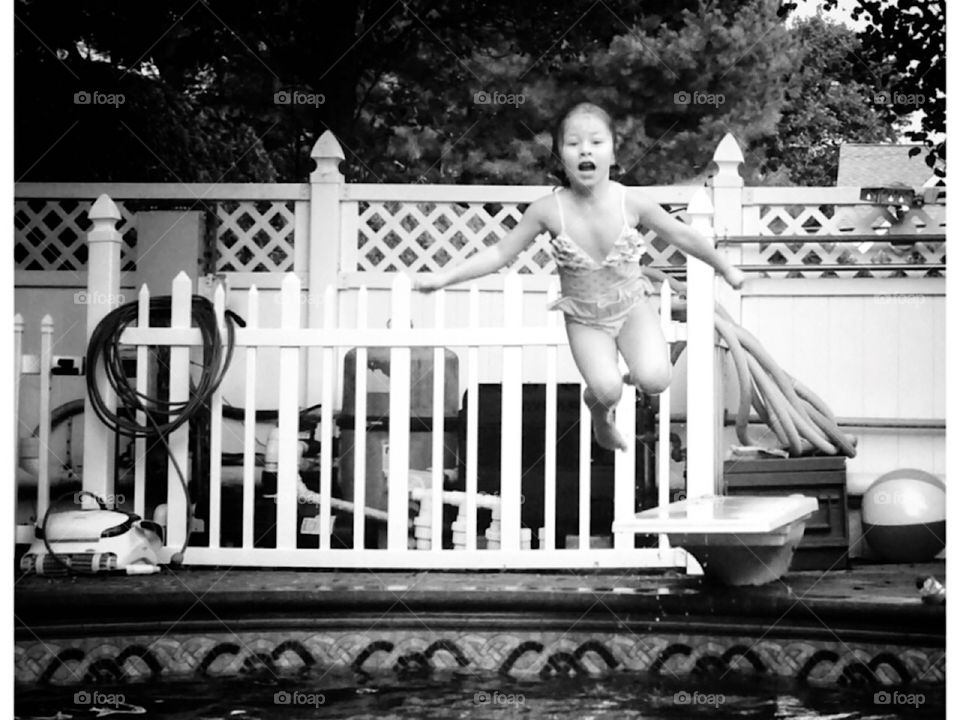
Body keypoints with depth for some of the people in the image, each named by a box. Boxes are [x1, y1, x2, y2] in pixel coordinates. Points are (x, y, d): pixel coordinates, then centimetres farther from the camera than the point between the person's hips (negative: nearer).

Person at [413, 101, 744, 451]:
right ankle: (599, 410, 16)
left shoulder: (631, 201, -16)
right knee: (606, 390, -23)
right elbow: (500, 252, -9)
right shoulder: (549, 209, -18)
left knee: (654, 380, -23)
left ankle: (635, 376, 16)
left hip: (633, 305, 1)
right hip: (584, 317, -1)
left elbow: (680, 235, -1)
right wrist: (443, 277, -16)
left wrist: (726, 268, 11)